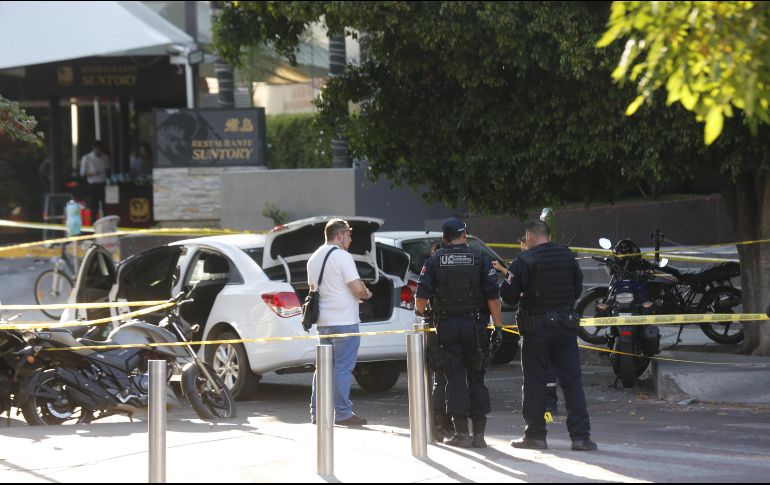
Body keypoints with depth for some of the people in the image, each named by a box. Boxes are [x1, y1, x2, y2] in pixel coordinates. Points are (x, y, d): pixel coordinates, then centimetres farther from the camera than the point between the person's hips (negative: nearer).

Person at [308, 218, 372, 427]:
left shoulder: (314, 259, 14)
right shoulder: (343, 257, -12)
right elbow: (358, 289, -17)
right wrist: (366, 293, 7)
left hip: (323, 321, 8)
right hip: (344, 321, -8)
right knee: (343, 368, -5)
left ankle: (317, 412, 13)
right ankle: (342, 413, -4)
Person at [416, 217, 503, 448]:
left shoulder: (434, 261, 2)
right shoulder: (480, 258, 0)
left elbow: (422, 296, -3)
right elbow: (493, 296, -5)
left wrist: (420, 314, 15)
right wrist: (498, 326, -1)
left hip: (447, 326, 0)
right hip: (474, 325, 0)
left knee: (455, 378, 3)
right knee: (476, 377, 9)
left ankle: (461, 431, -2)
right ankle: (479, 433, 7)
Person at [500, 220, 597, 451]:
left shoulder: (523, 261, -9)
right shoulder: (568, 257, 5)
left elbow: (509, 296, -9)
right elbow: (577, 289, 14)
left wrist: (504, 280, 11)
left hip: (536, 328, -3)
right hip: (566, 325, 3)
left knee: (534, 382, 4)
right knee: (572, 380, 4)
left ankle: (535, 435, 7)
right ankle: (580, 434, -2)